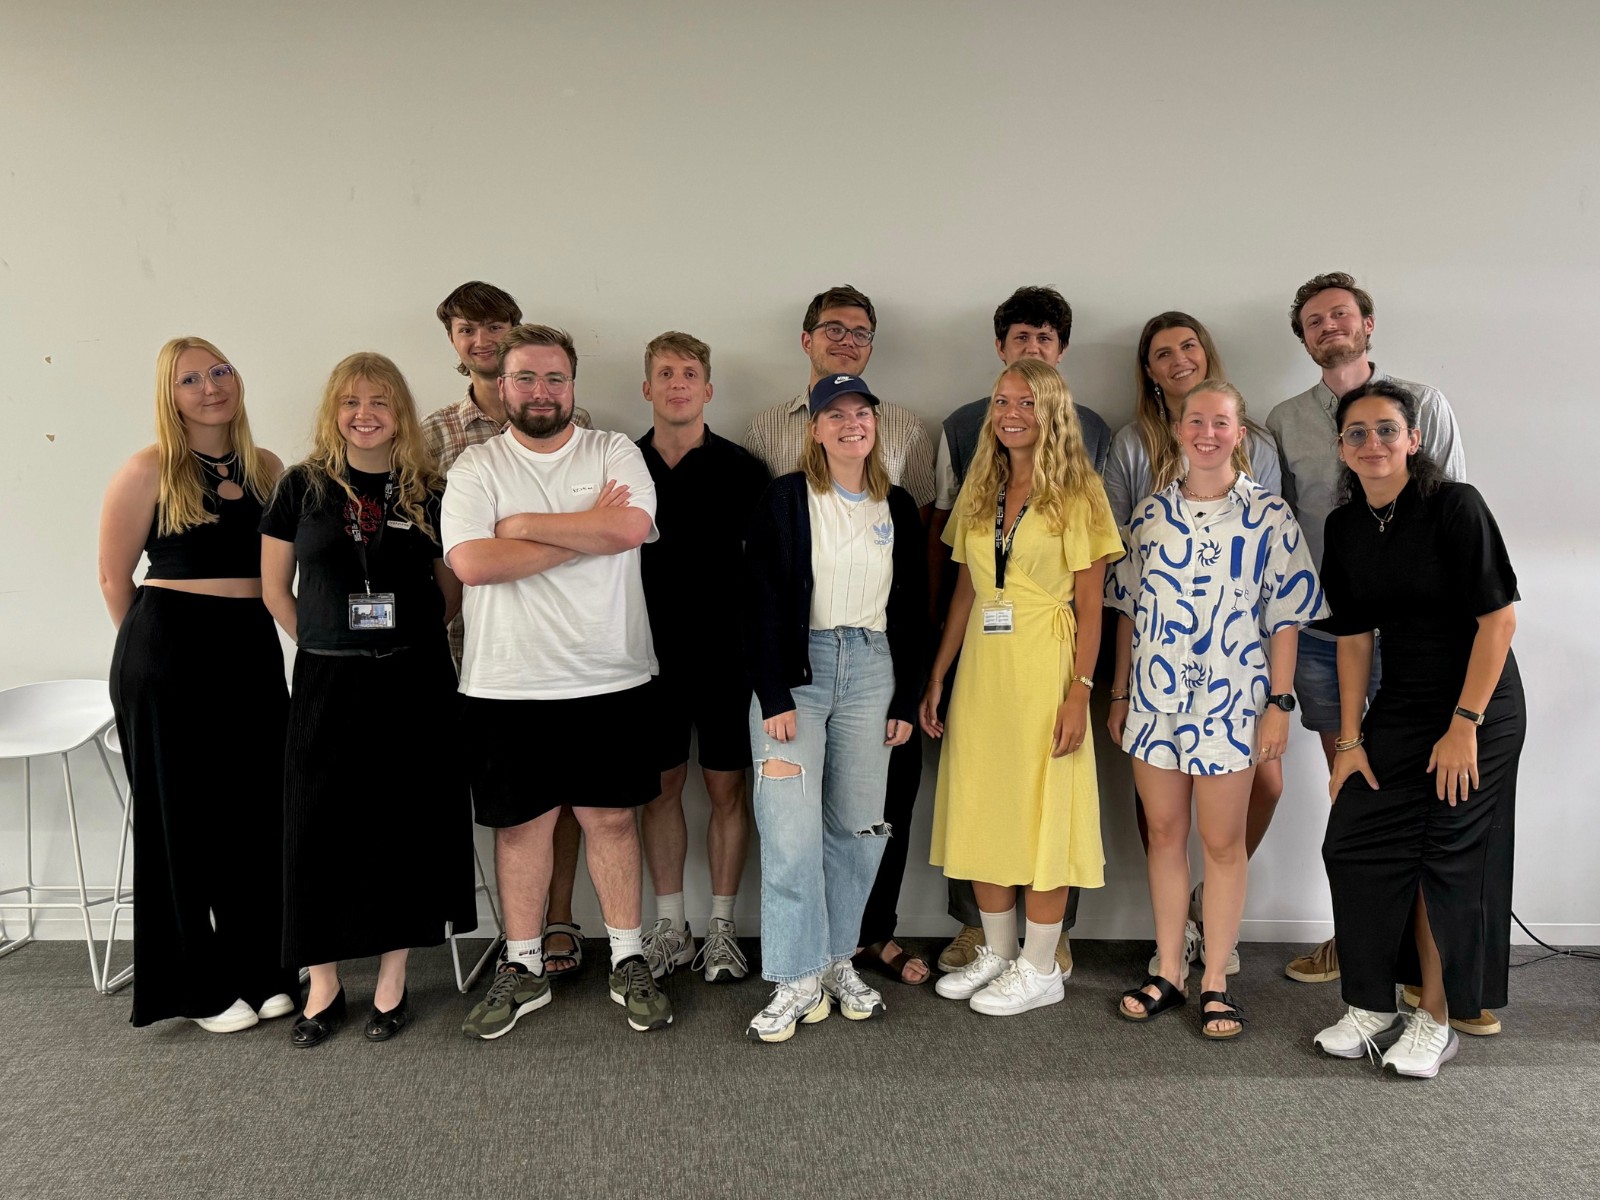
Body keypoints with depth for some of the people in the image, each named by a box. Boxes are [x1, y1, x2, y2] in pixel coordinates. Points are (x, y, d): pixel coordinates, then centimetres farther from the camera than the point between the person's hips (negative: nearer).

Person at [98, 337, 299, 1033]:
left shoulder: (267, 469, 7)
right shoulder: (149, 471, -5)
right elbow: (115, 578, -1)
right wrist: (156, 644, 8)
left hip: (254, 653, 4)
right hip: (169, 660, -4)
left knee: (259, 814, 8)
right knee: (181, 819, 6)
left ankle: (261, 971, 23)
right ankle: (196, 989, 20)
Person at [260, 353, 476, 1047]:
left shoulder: (428, 492, 3)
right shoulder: (304, 485, 2)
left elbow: (453, 588, 10)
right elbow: (274, 587, 7)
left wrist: (412, 637, 3)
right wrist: (326, 643, 3)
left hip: (414, 679, 0)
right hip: (326, 681, 0)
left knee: (406, 825, 5)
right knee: (320, 829, 3)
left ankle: (392, 981, 21)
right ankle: (324, 986, 20)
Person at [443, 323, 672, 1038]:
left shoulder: (615, 453, 3)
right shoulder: (476, 468, 2)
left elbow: (631, 528, -16)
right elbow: (472, 563, -14)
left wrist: (524, 525, -11)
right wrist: (584, 532, -12)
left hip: (609, 681, 0)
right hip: (507, 687, 0)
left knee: (611, 817, 9)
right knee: (521, 824, 10)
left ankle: (629, 962, 24)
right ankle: (523, 970, 27)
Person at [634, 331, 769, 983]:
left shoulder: (740, 469, 0)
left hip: (725, 652, -1)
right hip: (651, 654, 2)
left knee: (727, 786, 6)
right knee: (661, 785, 9)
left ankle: (721, 926, 20)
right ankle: (669, 925, 23)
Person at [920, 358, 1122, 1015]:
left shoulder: (1076, 492, -3)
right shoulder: (980, 491, 12)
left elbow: (1089, 604, -6)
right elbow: (965, 591, 13)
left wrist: (1079, 691, -14)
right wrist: (936, 676, 9)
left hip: (1043, 668, -5)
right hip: (981, 667, 6)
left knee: (1043, 814, 2)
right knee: (981, 812, 10)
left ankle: (1040, 967, 17)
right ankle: (998, 954, 26)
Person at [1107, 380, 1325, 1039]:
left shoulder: (1268, 514, -3)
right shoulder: (1151, 513, 6)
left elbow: (1285, 615, -3)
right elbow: (1128, 608, 10)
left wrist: (1279, 702, -7)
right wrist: (1119, 695, 9)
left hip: (1229, 701, -3)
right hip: (1155, 699, 3)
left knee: (1223, 841, 7)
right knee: (1164, 832, 12)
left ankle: (1215, 980, 21)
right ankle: (1167, 970, 25)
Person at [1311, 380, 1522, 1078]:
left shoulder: (1455, 506, -15)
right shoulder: (1345, 526, 1)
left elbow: (1499, 616, -16)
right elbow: (1353, 636, 4)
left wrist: (1465, 724, -17)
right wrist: (1350, 740, 2)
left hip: (1479, 706, -5)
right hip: (1399, 705, 6)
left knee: (1449, 859, -1)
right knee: (1354, 842, 2)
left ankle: (1435, 1019, 16)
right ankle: (1373, 1007, 17)